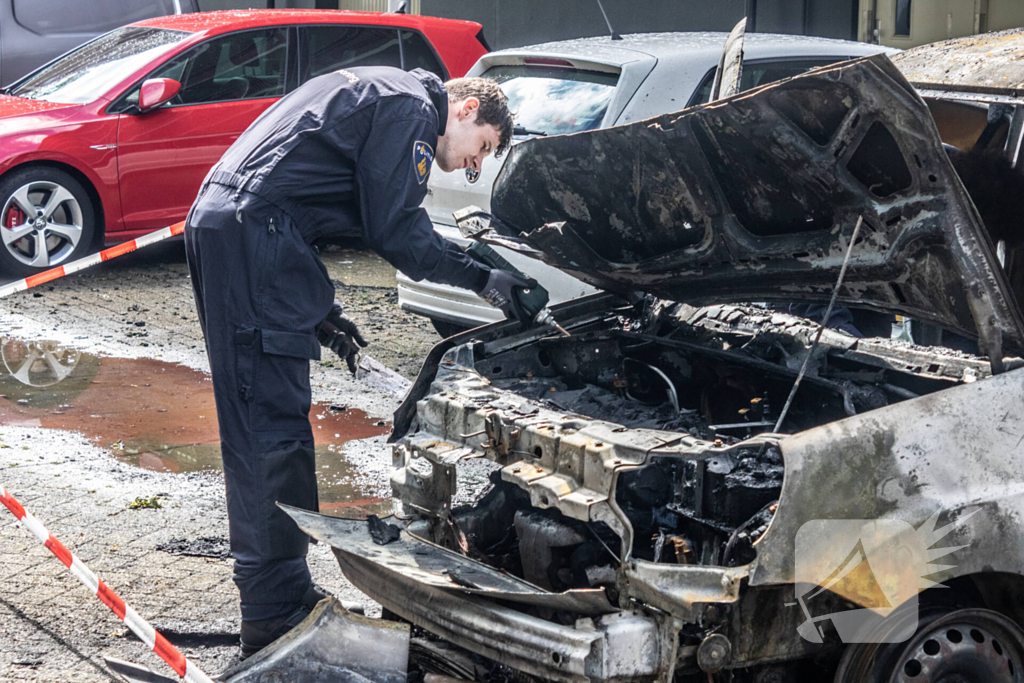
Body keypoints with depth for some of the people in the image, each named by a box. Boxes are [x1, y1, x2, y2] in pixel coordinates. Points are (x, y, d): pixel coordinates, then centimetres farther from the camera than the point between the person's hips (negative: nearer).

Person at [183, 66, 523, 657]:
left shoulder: (370, 95, 29)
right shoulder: (410, 109, -2)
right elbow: (396, 229, -8)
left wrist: (323, 314, 24)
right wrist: (482, 279, 1)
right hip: (253, 234, -11)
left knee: (256, 423, 14)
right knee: (274, 420, -9)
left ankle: (277, 601, 22)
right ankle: (277, 620, -6)